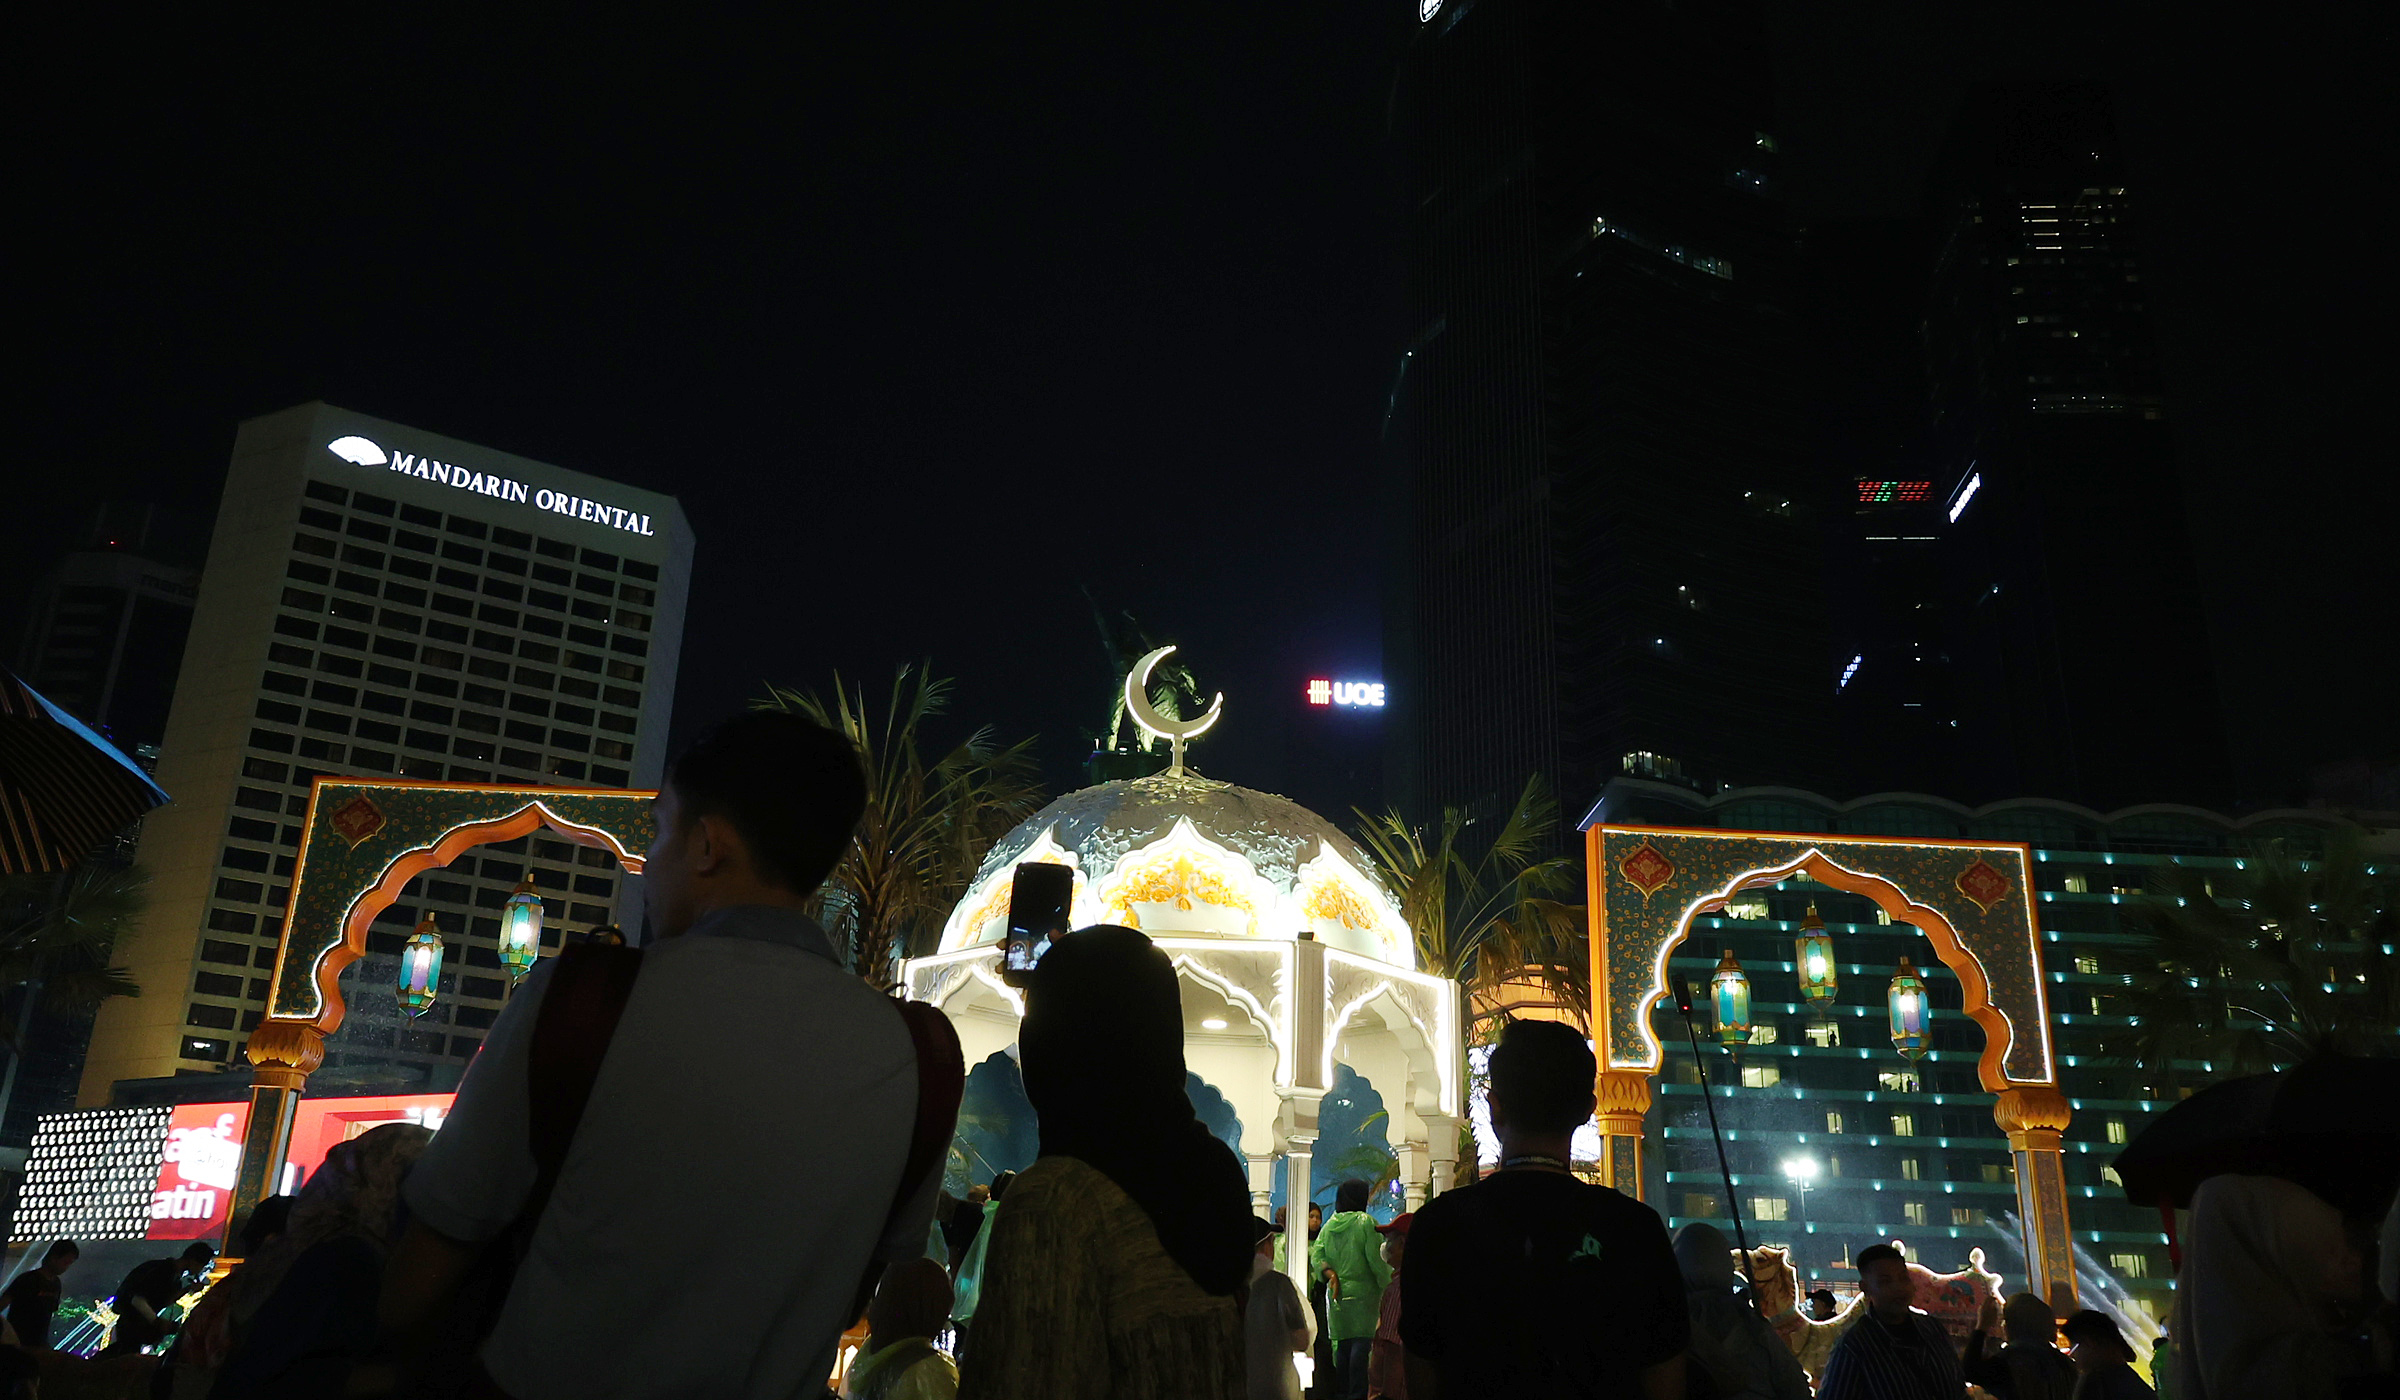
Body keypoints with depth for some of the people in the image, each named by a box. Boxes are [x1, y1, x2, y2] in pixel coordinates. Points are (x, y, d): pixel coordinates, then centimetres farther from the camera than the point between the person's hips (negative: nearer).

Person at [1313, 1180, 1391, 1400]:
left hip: (1337, 1293, 6)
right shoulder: (1365, 1222, -7)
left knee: (1342, 1345, 12)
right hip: (1362, 1291, -6)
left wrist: (1330, 1274, -6)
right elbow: (1376, 1259, -11)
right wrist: (1388, 1290, -3)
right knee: (1361, 1344, -4)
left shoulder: (1329, 1225, 11)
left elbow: (1316, 1255, 4)